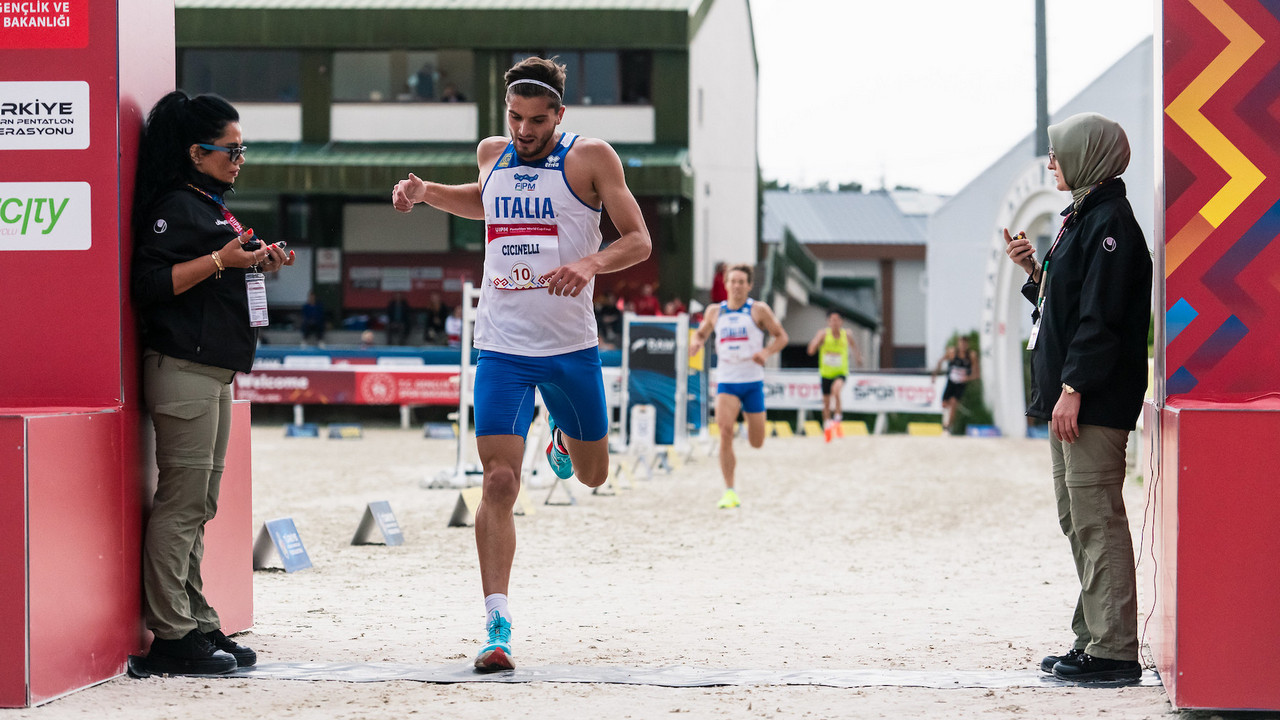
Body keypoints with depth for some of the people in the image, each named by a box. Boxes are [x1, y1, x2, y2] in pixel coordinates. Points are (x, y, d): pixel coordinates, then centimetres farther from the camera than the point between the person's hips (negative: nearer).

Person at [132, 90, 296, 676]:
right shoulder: (175, 206, -10)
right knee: (181, 502, -10)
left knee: (198, 506, 11)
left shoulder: (212, 207, 20)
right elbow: (151, 283, -20)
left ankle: (198, 625, 14)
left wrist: (257, 264, 15)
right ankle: (171, 636, -8)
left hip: (215, 373, 10)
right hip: (183, 369, -10)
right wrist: (221, 260, -21)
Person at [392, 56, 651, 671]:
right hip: (502, 348, 1)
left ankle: (565, 434, 54)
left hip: (572, 348, -1)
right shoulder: (492, 154, 7)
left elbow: (639, 240, -6)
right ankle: (497, 624, -11)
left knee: (591, 475, 17)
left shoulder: (591, 158, -5)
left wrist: (591, 263, -25)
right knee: (500, 482, -12)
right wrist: (425, 192, 16)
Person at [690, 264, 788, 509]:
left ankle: (750, 426, 45)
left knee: (756, 442, 4)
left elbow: (781, 336, 4)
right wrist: (696, 342, -1)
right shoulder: (715, 312, 6)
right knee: (725, 430, -22)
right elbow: (701, 333, 23)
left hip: (753, 381, 0)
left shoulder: (758, 310, -1)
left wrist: (766, 352, -16)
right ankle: (730, 491, -18)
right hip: (726, 381, 1)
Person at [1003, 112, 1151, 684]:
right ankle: (1094, 638, 19)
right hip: (1069, 398, 11)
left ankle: (1113, 651, -10)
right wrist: (1034, 270, 11)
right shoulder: (1082, 219, 19)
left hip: (1095, 400, -11)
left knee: (1097, 519, -11)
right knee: (1077, 520, 13)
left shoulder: (1110, 222, -12)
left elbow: (1101, 314, -20)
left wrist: (1073, 387, -23)